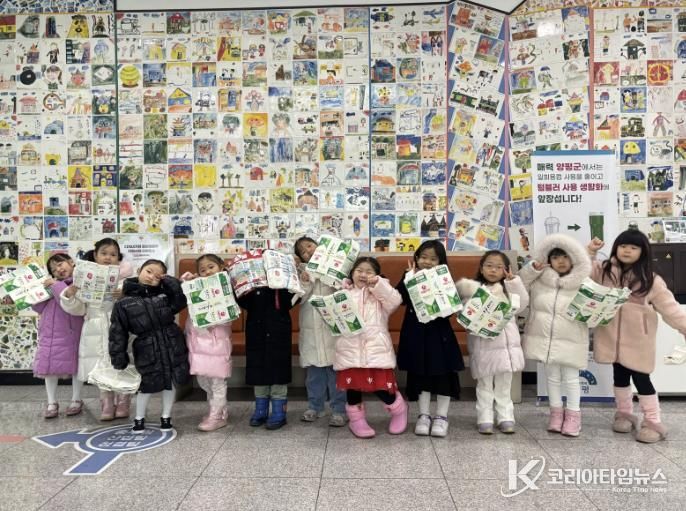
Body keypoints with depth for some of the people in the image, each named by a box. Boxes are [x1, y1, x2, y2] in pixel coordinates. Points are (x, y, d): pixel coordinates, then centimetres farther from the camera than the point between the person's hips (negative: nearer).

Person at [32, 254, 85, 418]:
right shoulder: (53, 284, 10)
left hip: (71, 334, -6)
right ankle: (52, 403, 23)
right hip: (49, 332, 6)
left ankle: (76, 400, 23)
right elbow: (38, 307, 13)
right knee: (49, 366, 9)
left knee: (75, 366, 7)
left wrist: (56, 286, -18)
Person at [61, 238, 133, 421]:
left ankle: (122, 405, 21)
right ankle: (107, 407, 25)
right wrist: (69, 296, -11)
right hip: (97, 332, 2)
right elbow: (79, 309, 6)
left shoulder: (125, 277, -1)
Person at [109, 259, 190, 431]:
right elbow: (118, 333, -4)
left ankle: (166, 417, 31)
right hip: (147, 350, -2)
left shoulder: (164, 294, 3)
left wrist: (170, 281, -10)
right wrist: (119, 358, -6)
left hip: (172, 345, 3)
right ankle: (139, 418, 33)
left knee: (170, 383, 12)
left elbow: (180, 302, -12)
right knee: (147, 385, 9)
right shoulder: (124, 303, -4)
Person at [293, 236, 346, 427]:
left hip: (333, 325, -3)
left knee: (335, 368, 1)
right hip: (310, 327, 3)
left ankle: (339, 410, 11)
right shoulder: (302, 272, 8)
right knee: (314, 369, 11)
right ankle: (315, 406, 26)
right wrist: (305, 283, -14)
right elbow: (298, 299, 1)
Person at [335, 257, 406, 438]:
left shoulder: (380, 293, 8)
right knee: (353, 384, 8)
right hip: (351, 348, 2)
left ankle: (398, 408, 27)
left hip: (375, 347, -2)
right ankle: (356, 418, 30)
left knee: (381, 385, -3)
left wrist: (379, 284, -15)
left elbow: (395, 301, -11)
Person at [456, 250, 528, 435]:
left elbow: (522, 304, -7)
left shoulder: (509, 288, 8)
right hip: (483, 345, -2)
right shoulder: (472, 289, -1)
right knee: (484, 386, 7)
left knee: (504, 385, 13)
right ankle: (485, 419, 14)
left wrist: (514, 281, -12)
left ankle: (506, 417, 23)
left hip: (506, 343, 3)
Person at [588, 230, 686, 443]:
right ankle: (624, 414, 31)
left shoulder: (651, 280, -5)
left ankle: (653, 423, 15)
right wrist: (590, 251, -11)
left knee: (641, 378, 1)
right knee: (620, 376, 14)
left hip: (637, 338, -2)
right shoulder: (603, 270, 1)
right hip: (613, 336, 2)